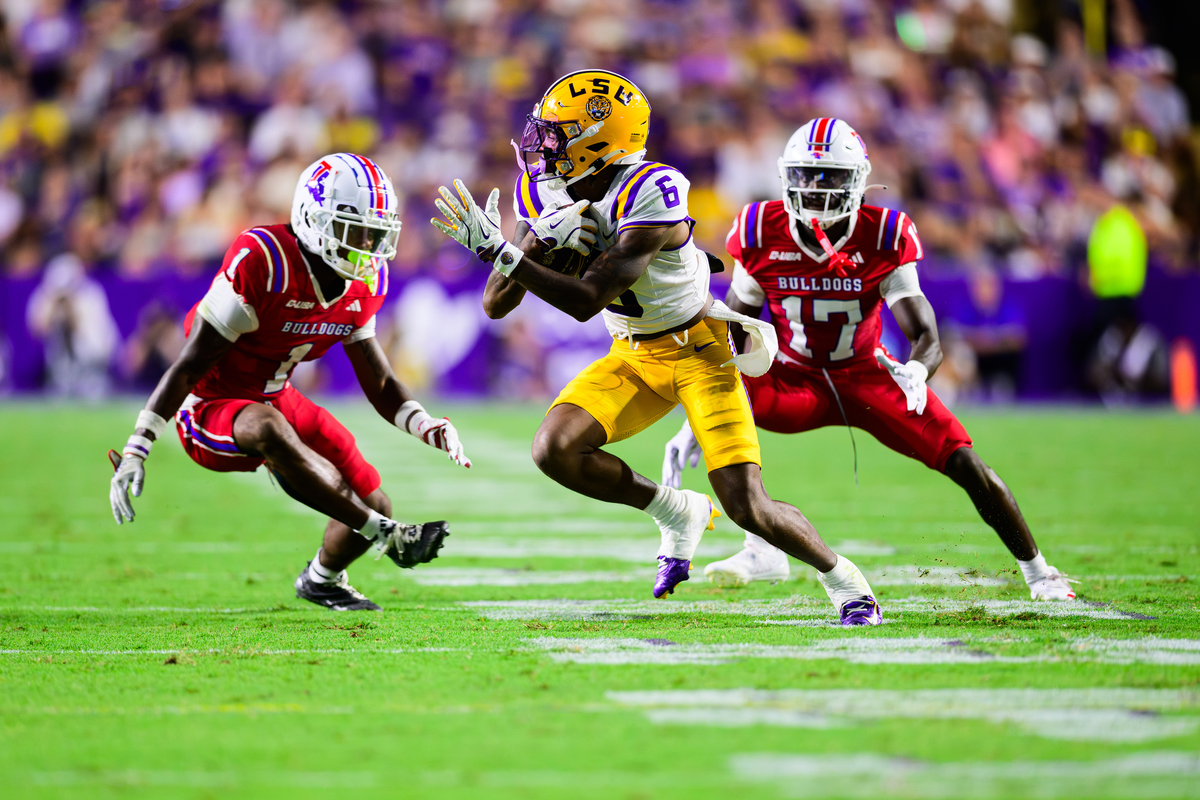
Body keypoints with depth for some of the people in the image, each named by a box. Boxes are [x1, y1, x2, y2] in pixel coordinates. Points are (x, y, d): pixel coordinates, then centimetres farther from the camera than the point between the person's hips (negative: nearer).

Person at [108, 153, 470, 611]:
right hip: (210, 414, -8)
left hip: (277, 400, 8)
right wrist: (136, 450, -30)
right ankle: (388, 536, -39)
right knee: (268, 427, -41)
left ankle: (321, 578, 38)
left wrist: (427, 426, -15)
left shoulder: (363, 285, -4)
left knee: (371, 503, 3)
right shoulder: (262, 263, -28)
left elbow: (379, 383, 6)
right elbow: (189, 366, -26)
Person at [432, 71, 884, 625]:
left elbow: (586, 302, -33)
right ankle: (678, 515, 5)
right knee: (555, 449, -18)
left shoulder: (651, 196, -29)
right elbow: (495, 305, -9)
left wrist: (500, 251, -37)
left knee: (746, 506, -14)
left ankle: (840, 576, 13)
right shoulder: (545, 193, -7)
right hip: (634, 355, 6)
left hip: (700, 347, -6)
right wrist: (542, 241, -25)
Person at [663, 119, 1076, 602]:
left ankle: (1037, 571, 11)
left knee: (965, 465, -13)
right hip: (796, 380, 1)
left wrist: (917, 370, -50)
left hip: (867, 376, -1)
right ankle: (763, 552, -19)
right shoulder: (762, 235, -15)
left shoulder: (884, 239, -19)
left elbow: (927, 336, -24)